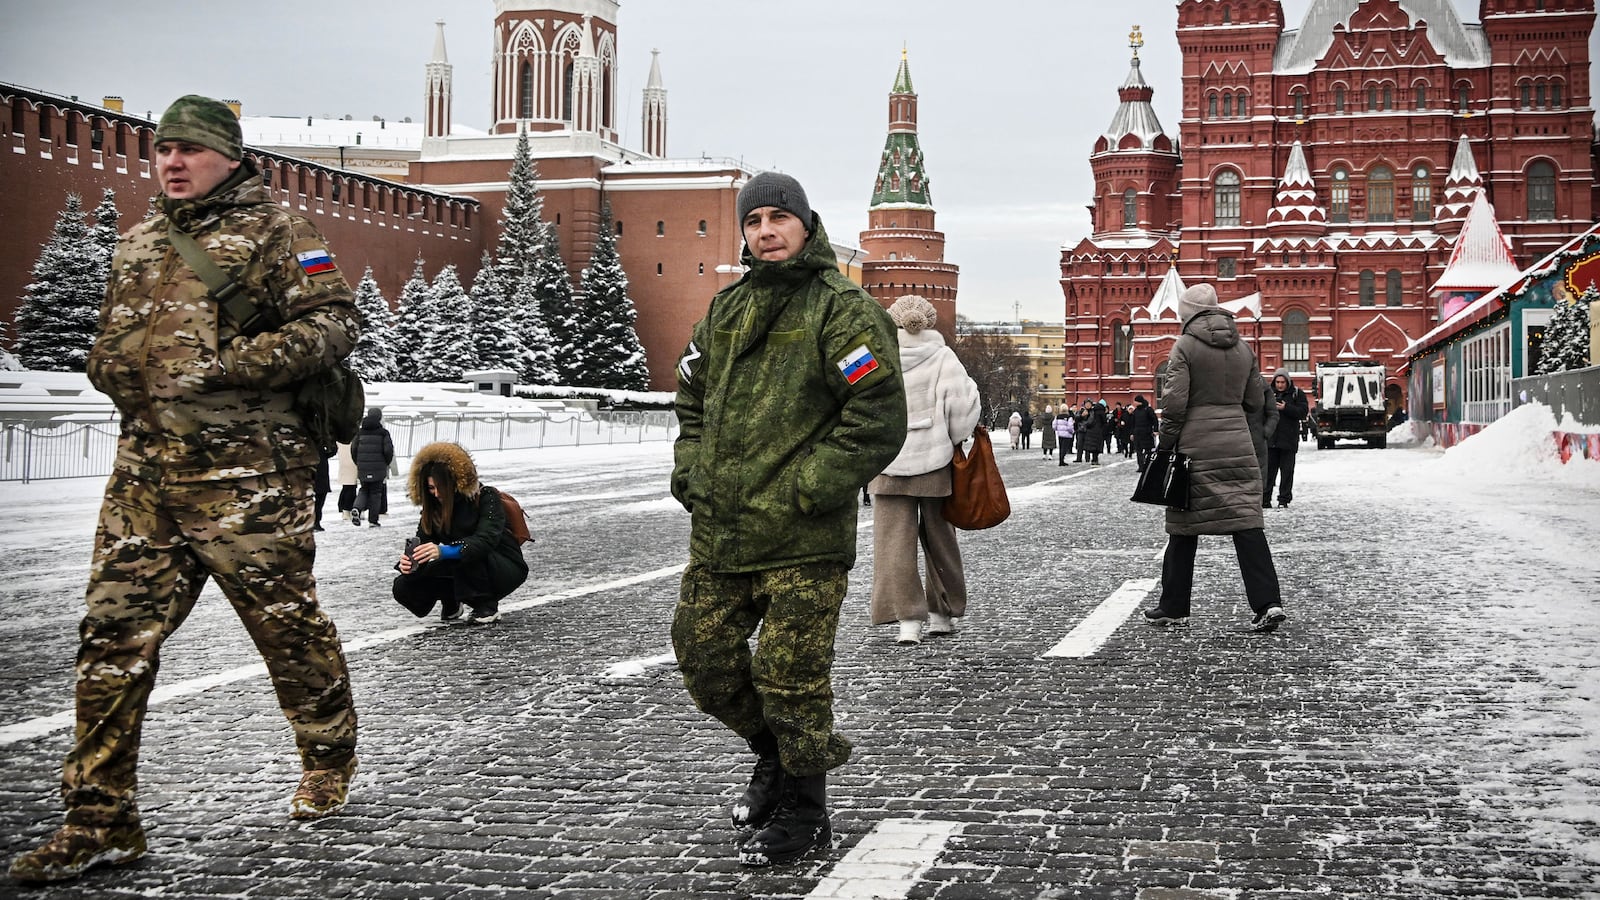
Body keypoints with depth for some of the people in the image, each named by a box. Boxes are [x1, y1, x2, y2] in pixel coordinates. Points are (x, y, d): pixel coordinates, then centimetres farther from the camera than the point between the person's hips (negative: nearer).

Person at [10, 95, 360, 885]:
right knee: (114, 636, 1)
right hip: (143, 472, 6)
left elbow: (335, 320, -11)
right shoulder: (137, 243, 18)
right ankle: (98, 821, 7)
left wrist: (232, 364, -19)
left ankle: (329, 760, 31)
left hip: (244, 474, -6)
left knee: (287, 622, 6)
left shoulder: (271, 232, -2)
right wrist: (114, 370, 7)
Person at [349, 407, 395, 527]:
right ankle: (373, 520, 7)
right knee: (375, 493, 7)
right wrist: (386, 462, 8)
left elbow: (353, 448, 5)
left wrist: (358, 463, 18)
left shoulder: (360, 432, 5)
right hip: (378, 469, -3)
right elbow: (388, 450, -10)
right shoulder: (383, 432, -6)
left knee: (364, 490, 17)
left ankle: (356, 508, -11)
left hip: (362, 468, 3)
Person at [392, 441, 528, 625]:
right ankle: (451, 602, 12)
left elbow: (487, 539, -34)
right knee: (403, 586, -12)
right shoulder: (433, 507, -1)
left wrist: (444, 552, -49)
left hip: (505, 570, -5)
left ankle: (487, 608, -16)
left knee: (465, 557, -37)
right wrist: (408, 563, -33)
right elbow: (422, 542, -9)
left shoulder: (485, 497, -19)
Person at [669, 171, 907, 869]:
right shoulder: (726, 308, 13)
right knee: (703, 654, 13)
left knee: (790, 676, 0)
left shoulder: (843, 310, -9)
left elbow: (879, 421, -16)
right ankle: (774, 750, 38)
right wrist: (691, 472, 11)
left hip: (803, 539, -7)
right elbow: (693, 397, 26)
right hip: (718, 531, 7)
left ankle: (802, 811, 19)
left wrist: (804, 490, -18)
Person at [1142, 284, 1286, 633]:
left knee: (1184, 526, 6)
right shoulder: (1242, 348, 10)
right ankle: (1268, 603, -10)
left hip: (1196, 446, -4)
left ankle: (1173, 607, 14)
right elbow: (1255, 401, 13)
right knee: (1246, 521, 1)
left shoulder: (1185, 346, -6)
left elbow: (1174, 402, -12)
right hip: (1238, 444, 4)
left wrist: (1165, 445, -3)